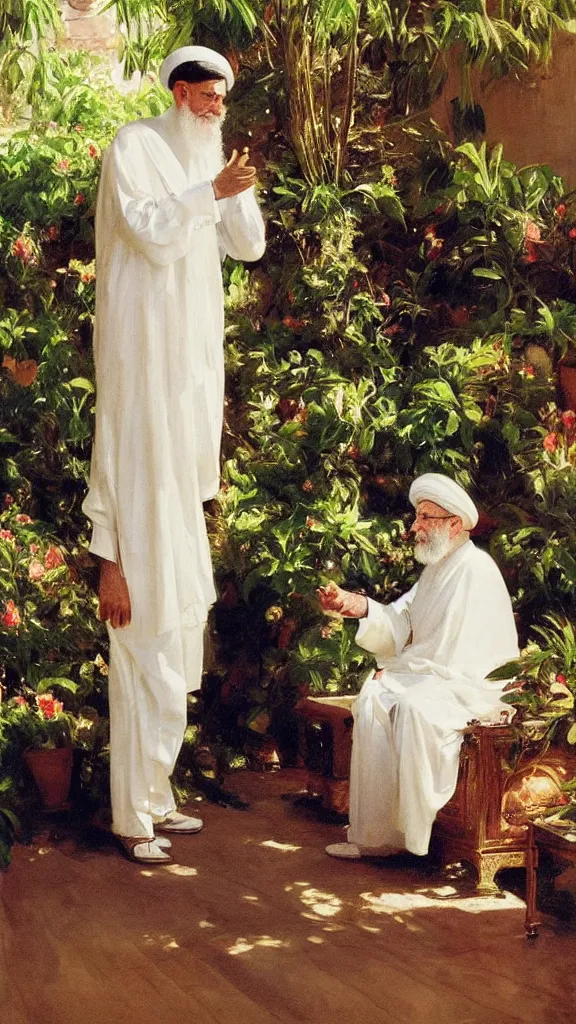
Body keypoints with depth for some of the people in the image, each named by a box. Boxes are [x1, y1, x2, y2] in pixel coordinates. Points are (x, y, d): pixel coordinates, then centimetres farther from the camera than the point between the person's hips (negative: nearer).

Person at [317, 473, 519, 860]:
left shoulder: (475, 570, -17)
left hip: (475, 684, -9)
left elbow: (452, 658, -21)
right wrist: (359, 606, -13)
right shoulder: (438, 567, 14)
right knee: (373, 698, -14)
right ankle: (375, 834, -16)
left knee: (414, 706, -32)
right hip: (433, 677, 9)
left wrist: (395, 669, -10)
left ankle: (415, 834, -17)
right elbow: (402, 624, 5)